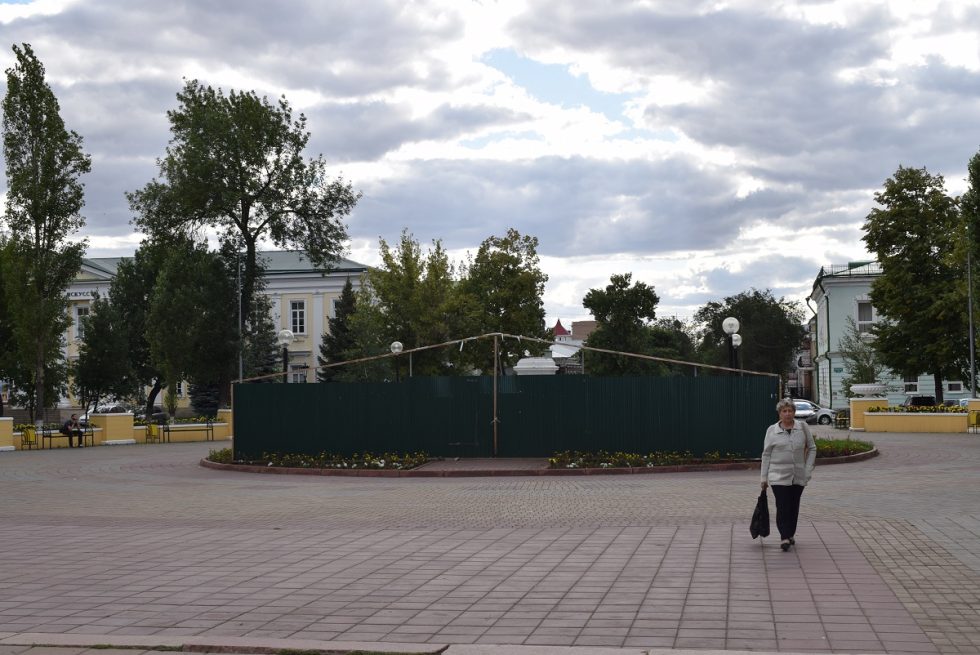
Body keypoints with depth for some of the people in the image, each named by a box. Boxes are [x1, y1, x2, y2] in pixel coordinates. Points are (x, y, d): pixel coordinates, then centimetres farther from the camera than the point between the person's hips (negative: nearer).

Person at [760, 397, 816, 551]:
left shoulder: (803, 427, 3)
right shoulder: (772, 430, 0)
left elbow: (812, 448, 10)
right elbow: (766, 454, 4)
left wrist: (808, 469, 1)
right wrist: (764, 477, 3)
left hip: (799, 476, 2)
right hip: (779, 477, -2)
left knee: (794, 506, 10)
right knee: (783, 506, -10)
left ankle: (791, 534, 25)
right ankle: (784, 537, -9)